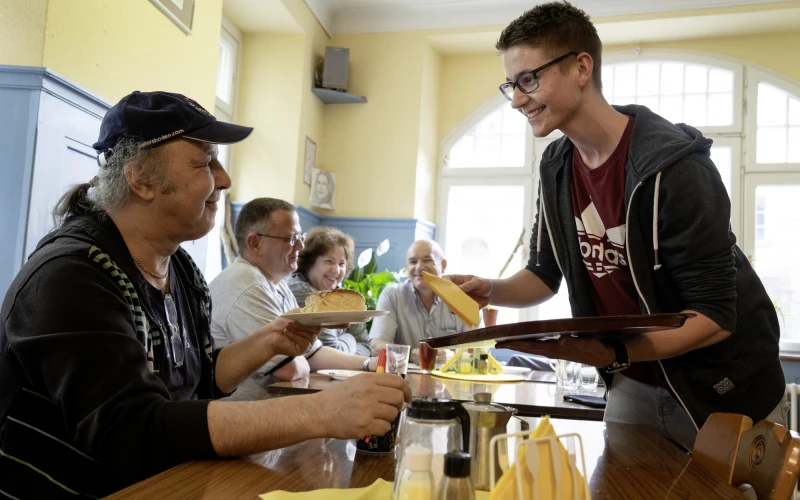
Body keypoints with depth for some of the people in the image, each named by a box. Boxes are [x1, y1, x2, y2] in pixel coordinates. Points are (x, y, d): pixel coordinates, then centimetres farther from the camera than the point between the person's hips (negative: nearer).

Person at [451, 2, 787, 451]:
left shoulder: (674, 166, -26)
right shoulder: (558, 167, -5)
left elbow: (716, 316, -25)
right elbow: (545, 275, 4)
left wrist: (615, 354, -36)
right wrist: (490, 291, -15)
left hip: (725, 391, -5)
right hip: (635, 386, 6)